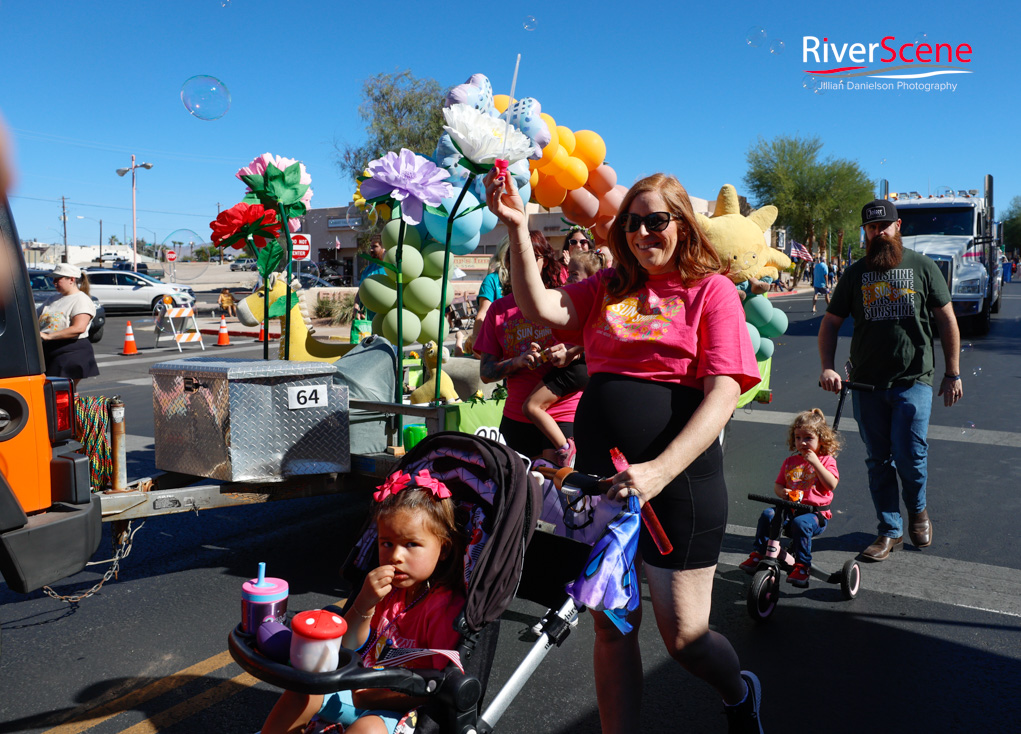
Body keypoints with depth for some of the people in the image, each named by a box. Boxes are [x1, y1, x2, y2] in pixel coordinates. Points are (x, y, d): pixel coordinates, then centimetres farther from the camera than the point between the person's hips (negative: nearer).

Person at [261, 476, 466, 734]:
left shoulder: (446, 606, -19)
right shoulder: (389, 591, 6)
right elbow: (346, 647, 7)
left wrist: (380, 697, -23)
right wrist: (364, 603, -12)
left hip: (405, 710, -8)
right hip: (365, 690, 8)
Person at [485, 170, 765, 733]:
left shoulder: (711, 289, -2)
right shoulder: (608, 289, 11)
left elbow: (723, 395, -12)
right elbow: (540, 308, -5)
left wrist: (660, 470, -23)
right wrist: (518, 229, -16)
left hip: (677, 479, -4)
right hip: (600, 476, 4)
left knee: (682, 634, 6)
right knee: (611, 626, 13)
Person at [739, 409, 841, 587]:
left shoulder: (826, 460, 4)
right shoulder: (790, 462, 17)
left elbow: (832, 484, -13)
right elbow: (777, 484, 18)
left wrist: (815, 463, -17)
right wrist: (782, 491, -6)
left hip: (815, 512, -5)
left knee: (801, 523, -35)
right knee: (767, 515, -21)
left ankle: (802, 566, -25)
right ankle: (758, 554, -12)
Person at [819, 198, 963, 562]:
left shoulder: (923, 267, 4)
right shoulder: (855, 273, 8)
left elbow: (947, 321, 6)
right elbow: (830, 322, 9)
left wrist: (952, 374, 3)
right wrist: (827, 367, -5)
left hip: (913, 380, -2)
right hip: (866, 382, 2)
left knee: (909, 454, -8)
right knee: (878, 460, 7)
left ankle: (917, 510, 23)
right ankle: (890, 531, 20)